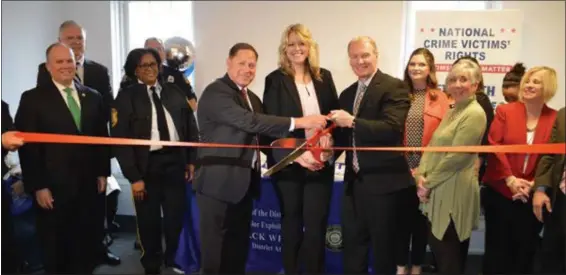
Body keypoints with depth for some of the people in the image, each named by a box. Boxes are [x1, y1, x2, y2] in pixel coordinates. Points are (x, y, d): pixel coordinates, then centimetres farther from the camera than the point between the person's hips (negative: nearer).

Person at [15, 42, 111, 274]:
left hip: (89, 184, 4)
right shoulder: (32, 99, -5)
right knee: (56, 249, 13)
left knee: (87, 244, 14)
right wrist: (38, 187, -12)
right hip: (54, 188, -3)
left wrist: (102, 172, 8)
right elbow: (28, 146, -8)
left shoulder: (93, 97, 8)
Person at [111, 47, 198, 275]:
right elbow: (121, 140, -8)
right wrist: (134, 176, -12)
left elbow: (189, 126, 10)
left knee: (176, 216, 10)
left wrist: (191, 160, 4)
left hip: (175, 161, 3)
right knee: (149, 220, 11)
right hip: (147, 165, -2)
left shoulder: (174, 92, 7)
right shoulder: (126, 97, -4)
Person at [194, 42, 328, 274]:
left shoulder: (253, 98, 15)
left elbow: (261, 134, 17)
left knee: (239, 246, 16)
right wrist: (299, 122, -28)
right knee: (217, 248, 1)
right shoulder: (216, 92, -13)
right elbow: (249, 122, -26)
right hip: (219, 181, -8)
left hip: (245, 182, 8)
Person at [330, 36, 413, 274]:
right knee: (352, 247, 16)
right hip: (354, 181, 7)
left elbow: (392, 129, -22)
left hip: (384, 181, -6)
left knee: (383, 248, 9)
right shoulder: (347, 94, 14)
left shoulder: (394, 87, -8)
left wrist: (352, 122, -26)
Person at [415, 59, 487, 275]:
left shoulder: (475, 114, -14)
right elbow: (432, 146, 12)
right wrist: (421, 174, -3)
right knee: (437, 248, 17)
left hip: (455, 192, -9)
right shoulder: (453, 111, 15)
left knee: (449, 256, 4)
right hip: (438, 190, 9)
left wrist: (428, 182, -10)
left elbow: (456, 157, -18)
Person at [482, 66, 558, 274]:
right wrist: (510, 179, -13)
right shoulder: (504, 111, 0)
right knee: (497, 247, 10)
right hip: (500, 191, 0)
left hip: (532, 196, 1)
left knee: (525, 248, 13)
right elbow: (494, 146, -6)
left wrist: (534, 185, -13)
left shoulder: (556, 119, 0)